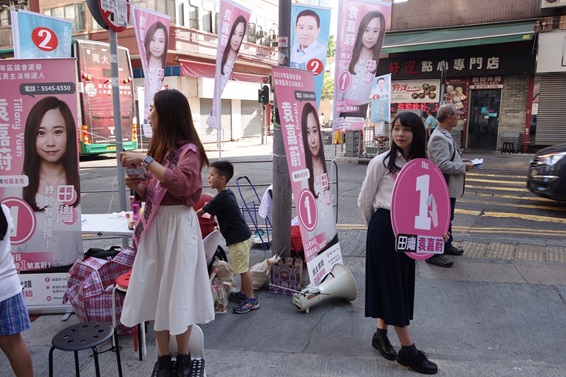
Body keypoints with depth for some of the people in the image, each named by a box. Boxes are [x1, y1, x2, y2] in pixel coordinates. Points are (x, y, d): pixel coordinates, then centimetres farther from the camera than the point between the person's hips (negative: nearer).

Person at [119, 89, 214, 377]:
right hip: (155, 226, 7)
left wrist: (147, 161, -27)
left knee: (179, 289, 4)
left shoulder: (189, 150, -10)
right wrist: (136, 186, -4)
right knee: (155, 289, 10)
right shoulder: (158, 147, 11)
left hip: (179, 226, -7)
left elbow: (181, 184, -30)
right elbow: (150, 193, 16)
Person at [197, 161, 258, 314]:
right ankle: (243, 293, 33)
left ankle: (251, 299, 8)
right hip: (242, 235, 10)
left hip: (238, 238, -10)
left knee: (243, 269, -1)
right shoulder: (227, 193, 10)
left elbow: (200, 212, -8)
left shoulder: (221, 198, -19)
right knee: (243, 268, 20)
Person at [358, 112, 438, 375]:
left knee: (401, 283, 14)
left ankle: (381, 334, 32)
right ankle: (408, 350, 11)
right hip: (385, 227, -6)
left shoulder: (422, 163, 5)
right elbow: (364, 200, -3)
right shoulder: (381, 162, -9)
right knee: (391, 283, 2)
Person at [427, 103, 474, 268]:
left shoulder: (445, 135, 11)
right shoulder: (439, 138, -23)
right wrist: (464, 167, -18)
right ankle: (434, 254, 11)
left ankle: (447, 245, 38)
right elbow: (442, 165, -29)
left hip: (449, 187, 11)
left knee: (447, 218, 23)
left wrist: (462, 161, 7)